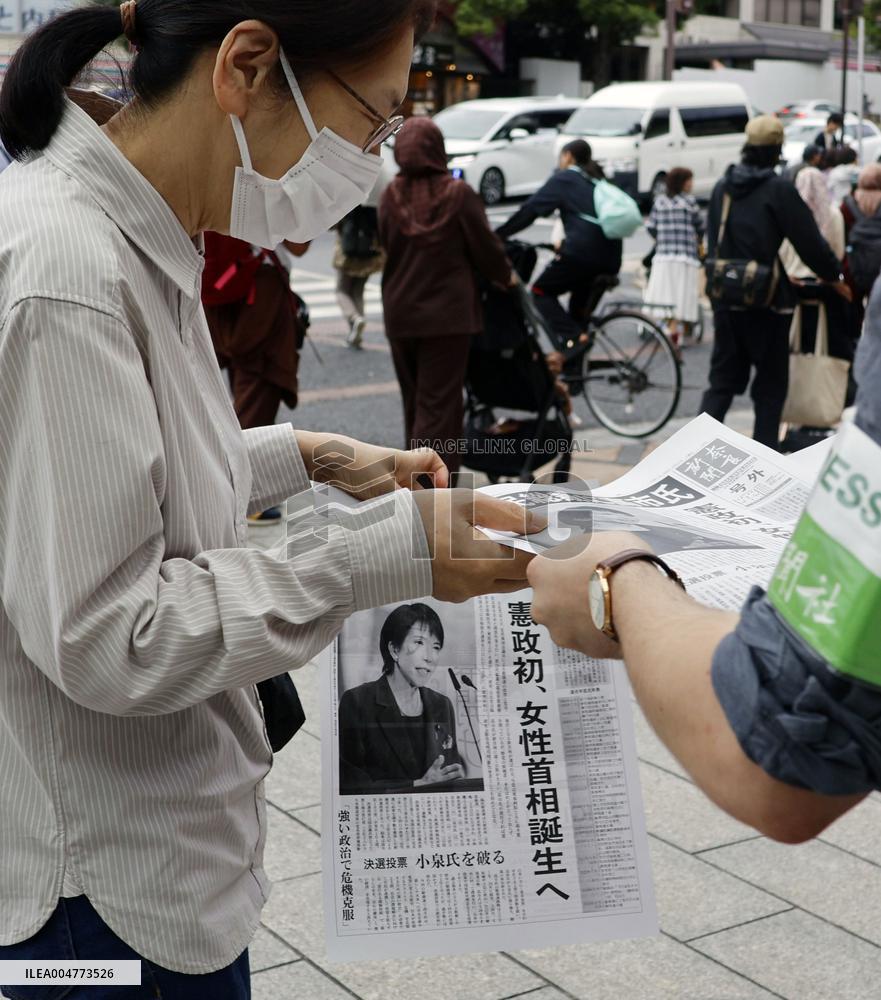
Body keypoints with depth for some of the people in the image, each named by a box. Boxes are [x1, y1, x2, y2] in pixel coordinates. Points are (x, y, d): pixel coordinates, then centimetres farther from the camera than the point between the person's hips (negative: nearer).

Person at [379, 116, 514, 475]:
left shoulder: (391, 196, -2)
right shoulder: (457, 194, -11)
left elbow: (386, 247, 7)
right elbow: (485, 246, -5)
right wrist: (505, 276, 13)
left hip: (400, 314, 4)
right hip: (447, 314, -4)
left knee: (414, 402, 17)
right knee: (438, 406, -1)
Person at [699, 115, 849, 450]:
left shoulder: (722, 188, 6)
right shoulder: (779, 190, -12)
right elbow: (810, 241, -9)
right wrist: (835, 279, 6)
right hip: (767, 303, -5)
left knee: (722, 379, 13)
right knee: (771, 384, 7)